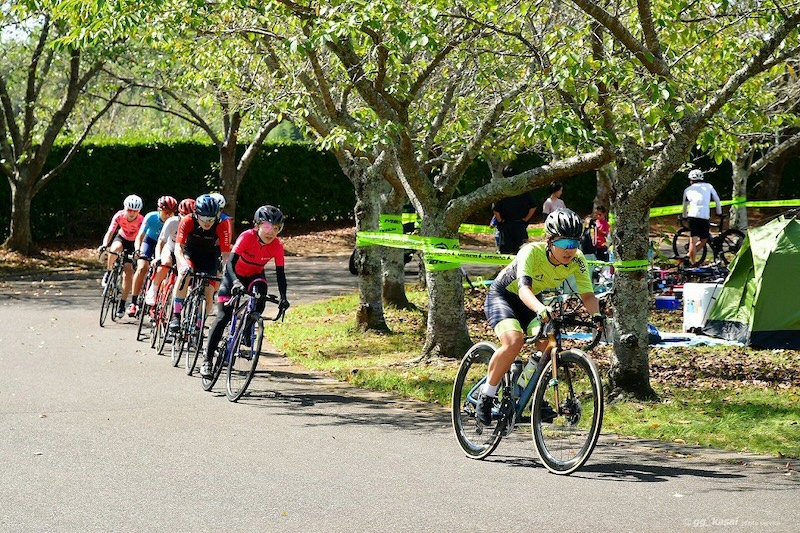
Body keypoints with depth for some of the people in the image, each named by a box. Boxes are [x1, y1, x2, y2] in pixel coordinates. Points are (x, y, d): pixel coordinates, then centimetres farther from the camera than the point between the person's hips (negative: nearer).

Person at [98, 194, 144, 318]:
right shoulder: (119, 216, -25)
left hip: (134, 243, -1)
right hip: (121, 238, 1)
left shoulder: (141, 221, -29)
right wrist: (104, 245, -49)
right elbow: (110, 232, -31)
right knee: (114, 249, -36)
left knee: (128, 272, -10)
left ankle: (122, 304, -1)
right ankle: (108, 273, -10)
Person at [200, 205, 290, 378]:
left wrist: (283, 297, -31)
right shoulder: (247, 237, -31)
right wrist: (235, 282, -54)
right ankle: (207, 359, -7)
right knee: (223, 317, -13)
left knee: (260, 292, -32)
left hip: (255, 276, 3)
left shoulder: (277, 246, -22)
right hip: (234, 274, -3)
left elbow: (280, 273, -19)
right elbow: (230, 262, -37)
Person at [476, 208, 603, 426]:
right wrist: (541, 309, -66)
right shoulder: (532, 252, -33)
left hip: (530, 300, 6)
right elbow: (523, 288, -46)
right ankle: (486, 395, -14)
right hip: (501, 295, -5)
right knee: (514, 340, -30)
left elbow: (587, 294, -21)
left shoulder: (577, 261, -19)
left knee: (548, 343, -17)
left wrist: (596, 314, -44)